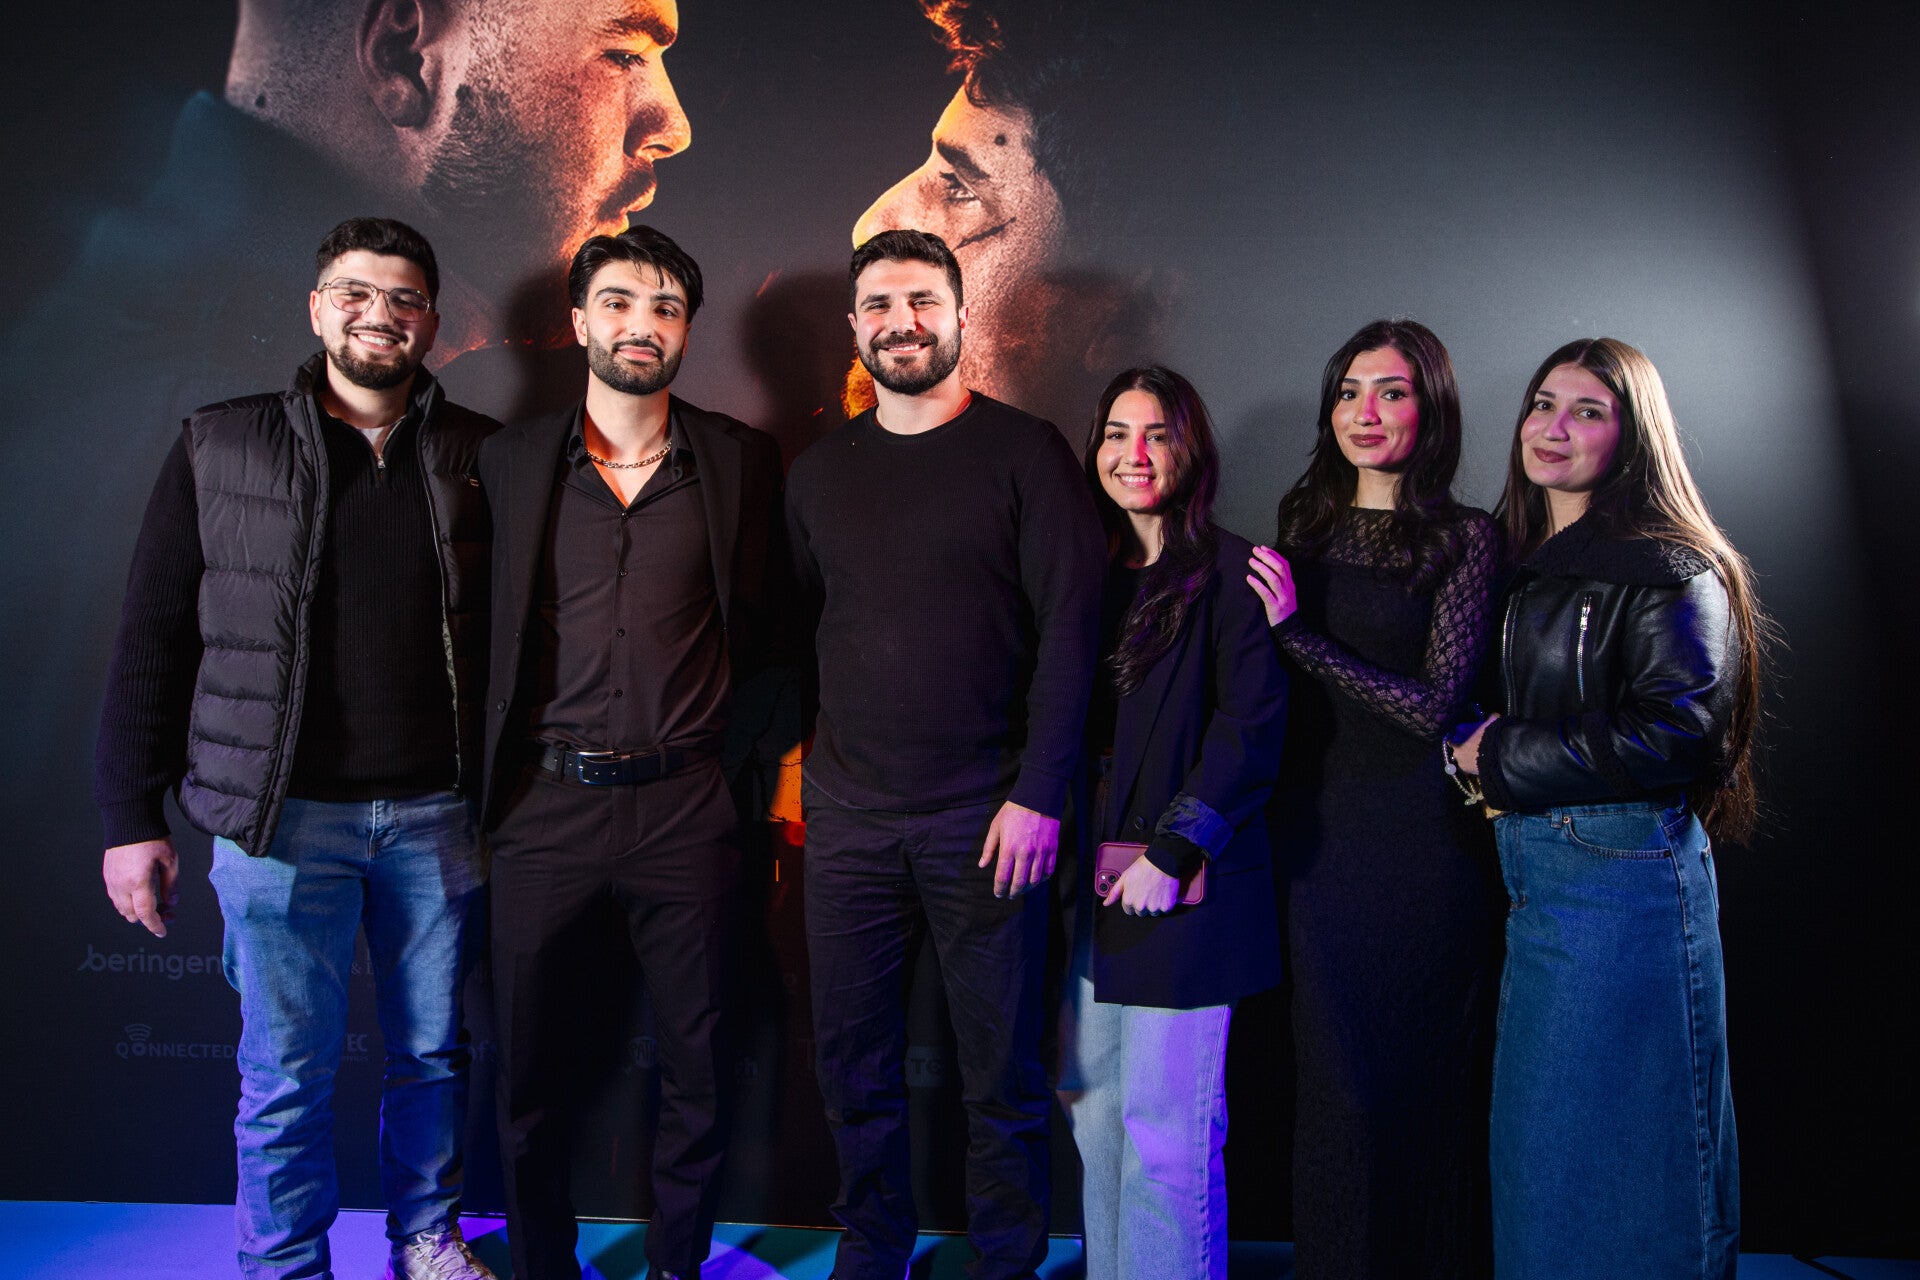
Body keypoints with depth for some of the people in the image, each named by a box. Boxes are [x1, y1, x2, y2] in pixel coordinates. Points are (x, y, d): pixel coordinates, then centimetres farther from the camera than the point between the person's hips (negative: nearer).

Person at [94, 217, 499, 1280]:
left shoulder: (478, 457, 4)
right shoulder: (220, 447, 2)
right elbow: (153, 637, 2)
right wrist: (131, 815, -1)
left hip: (437, 814, 1)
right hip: (281, 816, -1)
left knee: (433, 1053, 15)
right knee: (286, 1074, 9)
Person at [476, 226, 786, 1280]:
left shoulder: (741, 460, 4)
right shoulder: (510, 459, 5)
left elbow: (765, 623, 9)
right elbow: (482, 626, 10)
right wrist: (492, 778, 7)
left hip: (685, 804, 0)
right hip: (544, 801, 1)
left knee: (697, 1069, 10)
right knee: (529, 1067, 12)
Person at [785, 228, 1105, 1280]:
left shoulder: (1024, 452, -2)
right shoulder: (819, 472, 11)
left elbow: (1070, 628, -7)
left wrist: (1038, 795, -13)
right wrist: (791, 766, 8)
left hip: (987, 810, -3)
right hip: (846, 809, 4)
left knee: (1001, 1065, 7)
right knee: (852, 1061, 12)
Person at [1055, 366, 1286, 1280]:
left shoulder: (1227, 571, -5)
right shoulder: (1090, 572, 13)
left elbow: (1250, 725, -11)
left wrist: (1174, 850, -15)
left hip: (1185, 887, -6)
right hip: (1096, 880, 6)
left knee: (1166, 1131, -1)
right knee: (1093, 1107, 14)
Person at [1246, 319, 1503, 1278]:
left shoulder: (1464, 538, -4)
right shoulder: (1301, 524, 9)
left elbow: (1435, 703, -12)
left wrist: (1297, 632, -14)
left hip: (1424, 836, -3)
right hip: (1317, 829, 3)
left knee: (1423, 1069, 7)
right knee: (1335, 1073, 10)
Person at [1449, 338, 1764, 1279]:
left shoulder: (1669, 568, -8)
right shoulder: (1518, 563, 14)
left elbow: (1674, 734, -19)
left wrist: (1503, 759, -13)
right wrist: (1477, 752, 3)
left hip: (1624, 874, -8)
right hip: (1530, 871, 8)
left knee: (1621, 1144, 3)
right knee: (1532, 1140, 15)